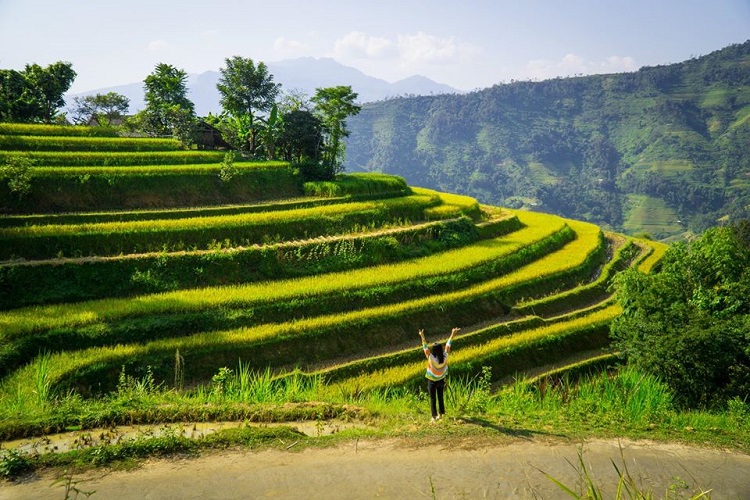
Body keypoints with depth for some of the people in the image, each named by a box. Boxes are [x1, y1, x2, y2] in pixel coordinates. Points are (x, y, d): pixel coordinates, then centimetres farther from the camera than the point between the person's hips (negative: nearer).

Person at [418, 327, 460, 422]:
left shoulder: (431, 358, -27)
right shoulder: (445, 357, -18)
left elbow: (425, 347, -24)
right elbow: (448, 345, -9)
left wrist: (422, 337, -24)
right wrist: (452, 334, -2)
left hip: (432, 381, -4)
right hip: (441, 381, 4)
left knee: (433, 399, 5)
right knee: (440, 398, 19)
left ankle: (434, 416, 3)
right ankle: (441, 414, 28)